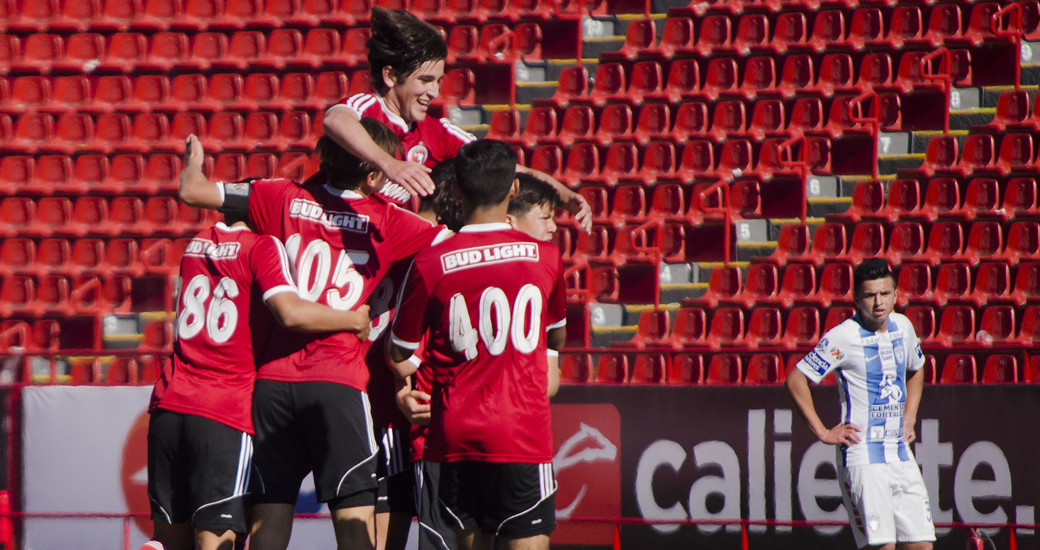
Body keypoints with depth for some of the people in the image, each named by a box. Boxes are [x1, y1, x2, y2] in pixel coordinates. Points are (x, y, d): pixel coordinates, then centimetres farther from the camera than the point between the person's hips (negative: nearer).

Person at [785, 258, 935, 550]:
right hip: (862, 457, -7)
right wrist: (823, 433, -9)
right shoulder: (843, 337, -11)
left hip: (901, 456, 7)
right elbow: (795, 381, -8)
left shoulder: (902, 326, 9)